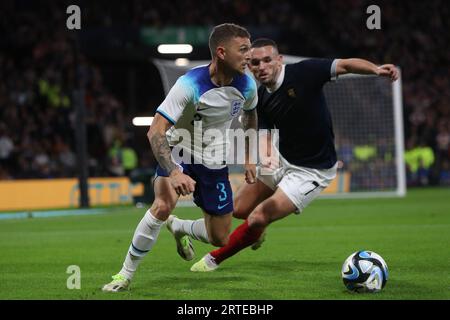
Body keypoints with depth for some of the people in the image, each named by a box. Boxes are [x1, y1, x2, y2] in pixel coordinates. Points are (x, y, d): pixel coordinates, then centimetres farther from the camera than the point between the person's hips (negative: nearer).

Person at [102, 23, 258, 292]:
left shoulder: (246, 85, -11)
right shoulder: (190, 85, -28)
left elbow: (250, 115, 14)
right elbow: (155, 131, -31)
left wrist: (250, 159, 13)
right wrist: (173, 172, -45)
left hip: (214, 163, 5)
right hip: (179, 151, -5)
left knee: (220, 239, 5)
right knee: (163, 205, -33)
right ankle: (126, 275, -18)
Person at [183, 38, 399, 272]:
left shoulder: (303, 73, -21)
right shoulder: (260, 98, -3)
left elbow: (345, 65, -26)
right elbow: (265, 132, 3)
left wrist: (376, 69, -46)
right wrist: (268, 155, -21)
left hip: (312, 171, -6)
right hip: (282, 160, 6)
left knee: (258, 218, -14)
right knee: (238, 209, 11)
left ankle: (214, 259, 8)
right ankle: (257, 229, 48)